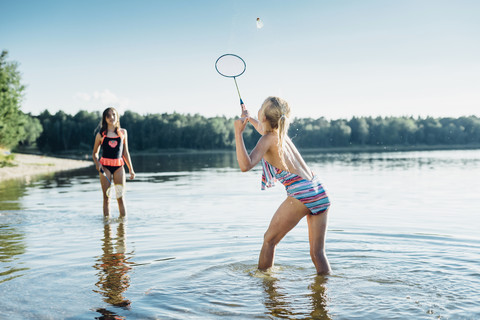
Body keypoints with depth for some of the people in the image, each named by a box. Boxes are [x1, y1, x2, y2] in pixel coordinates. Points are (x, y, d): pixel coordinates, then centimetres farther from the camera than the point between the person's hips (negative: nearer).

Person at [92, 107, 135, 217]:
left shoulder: (123, 132, 9)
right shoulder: (101, 134, 4)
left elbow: (125, 153, 14)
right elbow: (95, 153, 12)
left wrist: (131, 169, 12)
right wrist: (97, 163, -8)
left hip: (118, 166, 1)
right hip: (105, 166, -1)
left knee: (120, 197, -1)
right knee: (106, 197, 1)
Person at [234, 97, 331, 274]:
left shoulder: (268, 139, -6)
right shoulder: (281, 134, 18)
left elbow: (245, 165, -21)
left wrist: (238, 133, -18)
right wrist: (248, 118, 57)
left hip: (301, 194, -7)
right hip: (320, 193, 8)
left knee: (269, 240, 13)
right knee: (317, 253, 10)